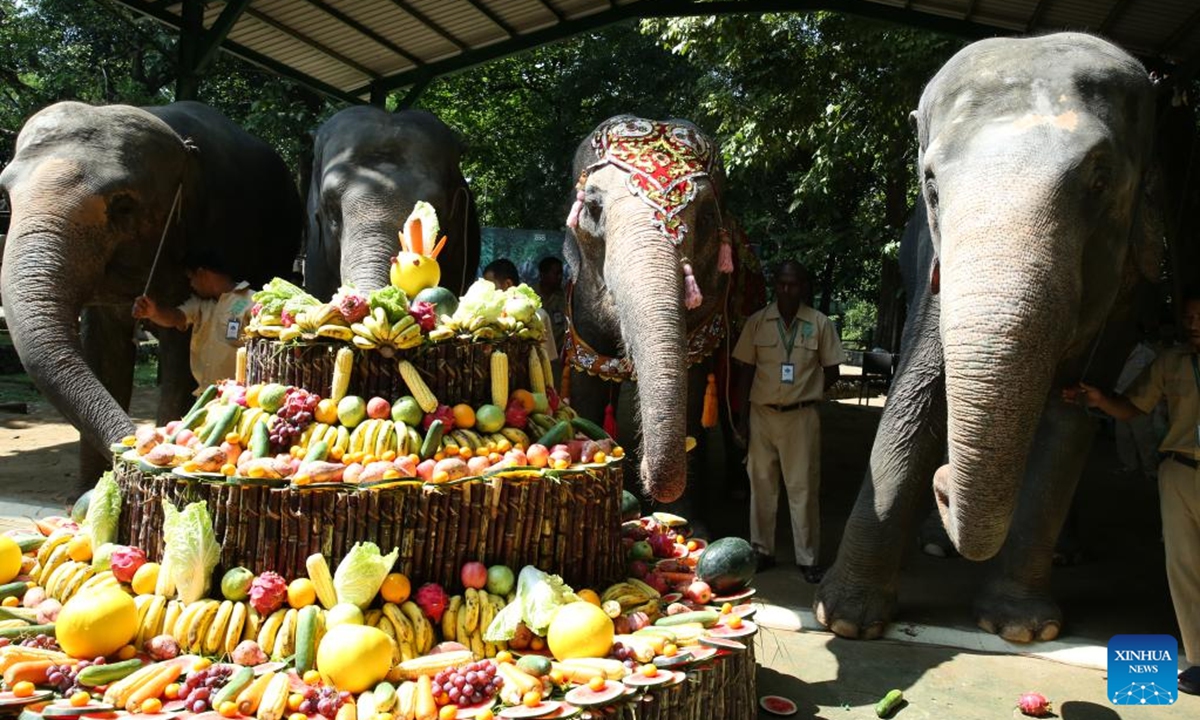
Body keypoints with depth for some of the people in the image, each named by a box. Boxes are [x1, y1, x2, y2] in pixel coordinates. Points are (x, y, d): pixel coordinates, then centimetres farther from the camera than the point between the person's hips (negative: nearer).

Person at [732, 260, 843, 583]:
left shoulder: (819, 324, -1)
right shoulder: (757, 322, 3)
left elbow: (832, 371, 7)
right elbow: (745, 370, 5)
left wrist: (806, 395, 1)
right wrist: (743, 417, 2)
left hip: (801, 416, -2)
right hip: (762, 414, 2)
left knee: (803, 487, 2)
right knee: (761, 484, 9)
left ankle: (808, 558, 12)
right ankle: (762, 550, 22)